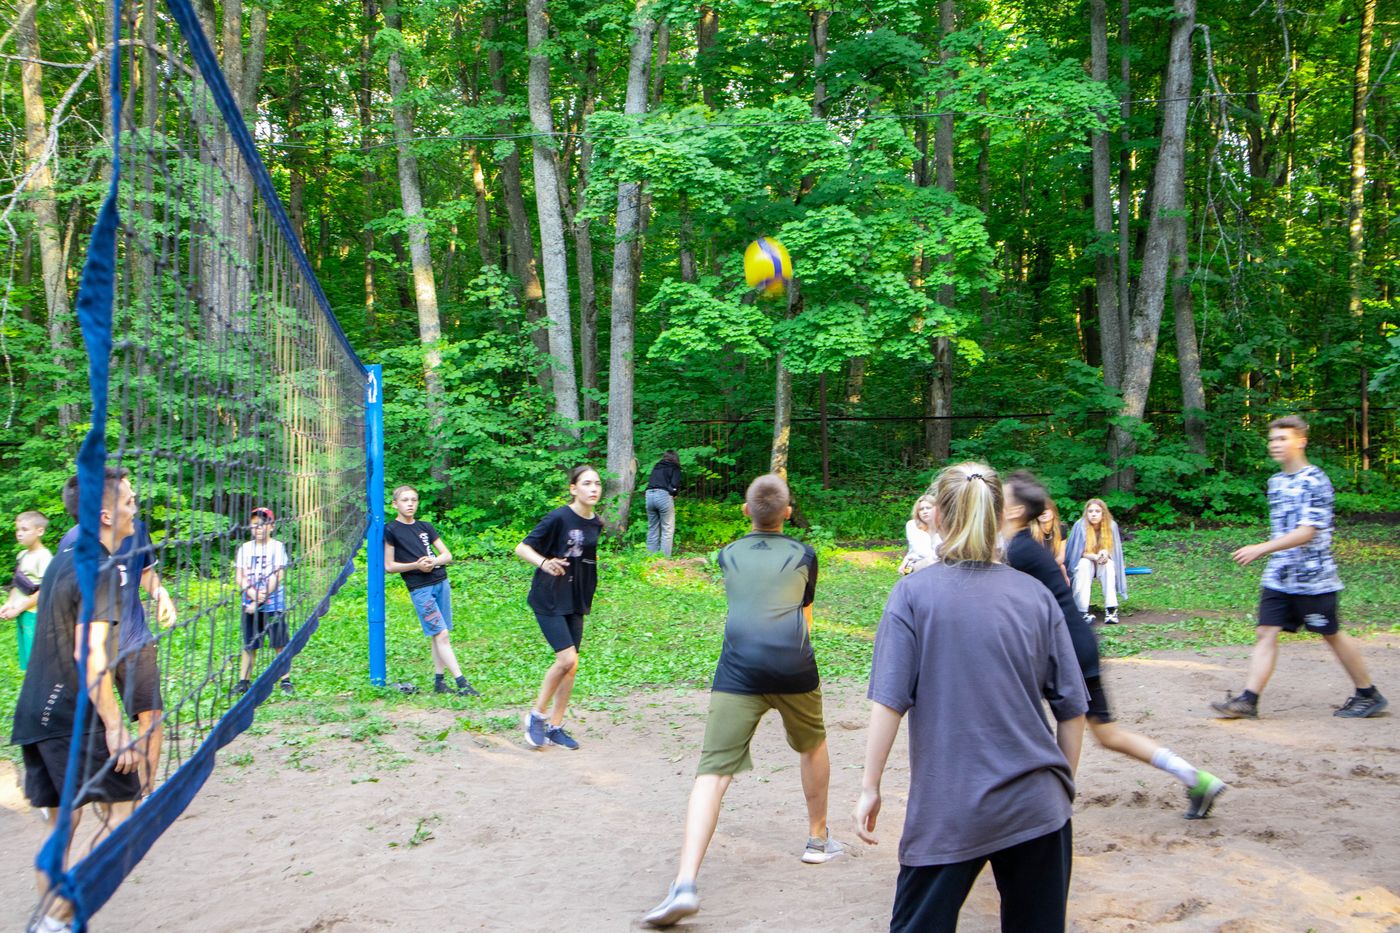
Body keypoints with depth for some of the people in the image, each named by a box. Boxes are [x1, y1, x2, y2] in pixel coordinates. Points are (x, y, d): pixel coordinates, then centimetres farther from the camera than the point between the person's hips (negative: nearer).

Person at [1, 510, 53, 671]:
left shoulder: (43, 557, -13)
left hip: (34, 616, -8)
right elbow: (16, 584, 18)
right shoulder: (22, 555, 13)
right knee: (26, 661, 15)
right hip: (21, 615, 8)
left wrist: (19, 608, -13)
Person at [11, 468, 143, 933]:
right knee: (117, 815, -4)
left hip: (36, 714, 9)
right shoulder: (102, 568, -15)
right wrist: (114, 726, -22)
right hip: (73, 719, -9)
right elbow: (89, 653, -23)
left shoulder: (67, 555, 13)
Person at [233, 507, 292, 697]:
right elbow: (240, 576, 2)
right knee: (249, 645, 9)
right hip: (250, 604, 3)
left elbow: (277, 577, -9)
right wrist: (252, 593, -15)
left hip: (273, 604, -3)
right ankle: (243, 681, 16)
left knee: (279, 644, -1)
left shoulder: (277, 547, -2)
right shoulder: (245, 548, 8)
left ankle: (286, 680, 7)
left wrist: (260, 600, -14)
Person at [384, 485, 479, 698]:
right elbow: (389, 566, -2)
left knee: (441, 635, 5)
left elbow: (447, 555, 12)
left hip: (441, 582, 5)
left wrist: (433, 561, -10)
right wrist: (416, 565, -14)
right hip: (420, 588, -5)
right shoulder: (391, 530, 0)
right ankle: (461, 683, -11)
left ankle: (439, 681, 14)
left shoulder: (425, 527, 13)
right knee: (441, 634, -9)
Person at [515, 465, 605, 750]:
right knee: (567, 659, -14)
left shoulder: (596, 524, 6)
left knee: (571, 666, 6)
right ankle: (537, 715, 6)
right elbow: (522, 548, -16)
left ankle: (555, 726, 18)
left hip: (575, 601, 7)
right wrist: (544, 563, -34)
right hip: (549, 599, -7)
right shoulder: (558, 518, -16)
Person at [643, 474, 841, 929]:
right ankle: (818, 838, 44)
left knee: (713, 773, -8)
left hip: (738, 671, 0)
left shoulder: (728, 555, 17)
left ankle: (685, 884, -23)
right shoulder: (804, 555, 14)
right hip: (793, 669, 1)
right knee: (813, 746, 28)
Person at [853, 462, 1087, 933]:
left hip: (949, 809, -2)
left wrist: (870, 787, -3)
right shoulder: (1035, 595, 0)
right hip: (1036, 806, 2)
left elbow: (889, 701, -11)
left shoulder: (914, 593, -7)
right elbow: (1072, 708, 3)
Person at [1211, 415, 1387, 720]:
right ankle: (1248, 701, -5)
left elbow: (1306, 532, -21)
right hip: (1278, 578, 7)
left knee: (1332, 635, 6)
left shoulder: (1315, 481, -13)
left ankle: (1369, 695, 24)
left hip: (1312, 578, -7)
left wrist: (1261, 549, -26)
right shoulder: (1276, 482, 11)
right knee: (1265, 633, -2)